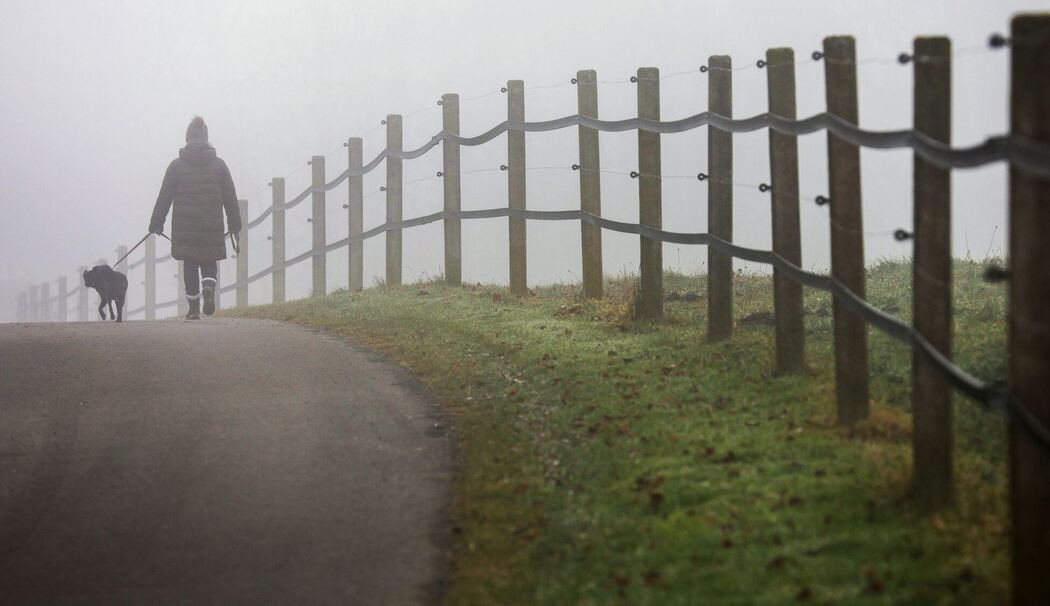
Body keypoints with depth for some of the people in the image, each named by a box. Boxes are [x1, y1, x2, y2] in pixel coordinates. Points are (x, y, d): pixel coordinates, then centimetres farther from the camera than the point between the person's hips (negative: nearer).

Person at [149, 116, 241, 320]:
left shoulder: (177, 166, -2)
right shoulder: (218, 165, 2)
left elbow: (164, 197, 0)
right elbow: (230, 198, 6)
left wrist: (156, 224, 7)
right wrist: (235, 224, 15)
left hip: (185, 228, -1)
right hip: (212, 227, 1)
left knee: (190, 267, 8)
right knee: (209, 264, 11)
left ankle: (194, 309, 7)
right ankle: (208, 288, -20)